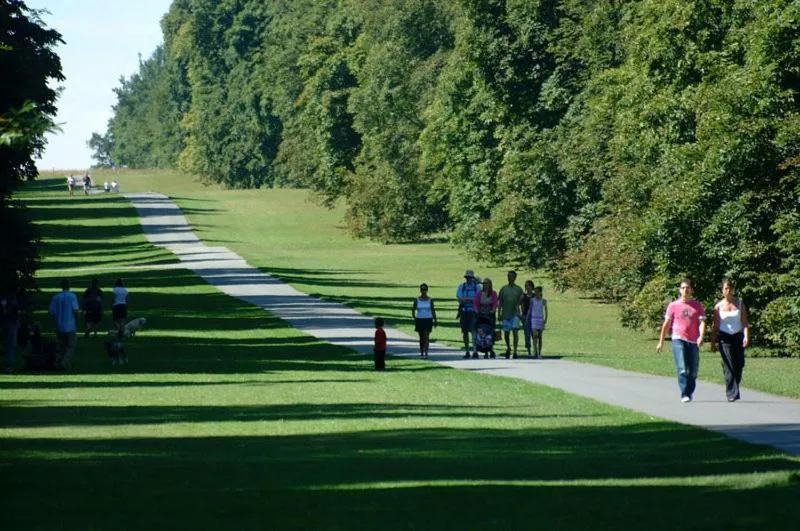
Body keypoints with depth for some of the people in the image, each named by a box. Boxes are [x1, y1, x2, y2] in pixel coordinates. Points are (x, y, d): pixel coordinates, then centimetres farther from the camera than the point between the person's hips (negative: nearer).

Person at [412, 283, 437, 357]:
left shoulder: (430, 300, 2)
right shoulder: (417, 300, 2)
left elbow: (433, 310, 7)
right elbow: (413, 309, 6)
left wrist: (435, 320, 6)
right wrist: (414, 317, -7)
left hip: (428, 320, -1)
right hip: (419, 320, 1)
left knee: (426, 337, -12)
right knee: (421, 338, 9)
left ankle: (426, 352, -17)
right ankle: (421, 352, 21)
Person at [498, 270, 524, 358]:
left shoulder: (518, 289, 5)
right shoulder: (503, 289, 8)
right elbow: (500, 302, 8)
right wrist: (499, 314, 2)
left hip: (515, 314, -2)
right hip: (505, 315, 2)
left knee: (515, 332, -14)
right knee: (506, 333, 8)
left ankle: (515, 351, -15)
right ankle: (508, 348, 32)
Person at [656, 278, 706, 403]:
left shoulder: (698, 306, 7)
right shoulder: (673, 305, 6)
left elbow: (702, 322, 0)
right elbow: (667, 324, 12)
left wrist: (701, 337, -19)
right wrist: (661, 342, 12)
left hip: (693, 341, 2)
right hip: (678, 340, -2)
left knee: (693, 371, 6)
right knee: (682, 369, -14)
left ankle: (690, 392, 25)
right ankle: (684, 395, -13)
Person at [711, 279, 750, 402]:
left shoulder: (740, 304, 7)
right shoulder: (718, 306, 5)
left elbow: (745, 322, 4)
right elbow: (715, 325, 8)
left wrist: (746, 336, -10)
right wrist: (713, 342, 6)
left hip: (738, 336, 2)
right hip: (724, 338, -2)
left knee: (739, 365, -1)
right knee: (729, 366, -11)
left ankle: (734, 388, 21)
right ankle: (732, 394, -10)